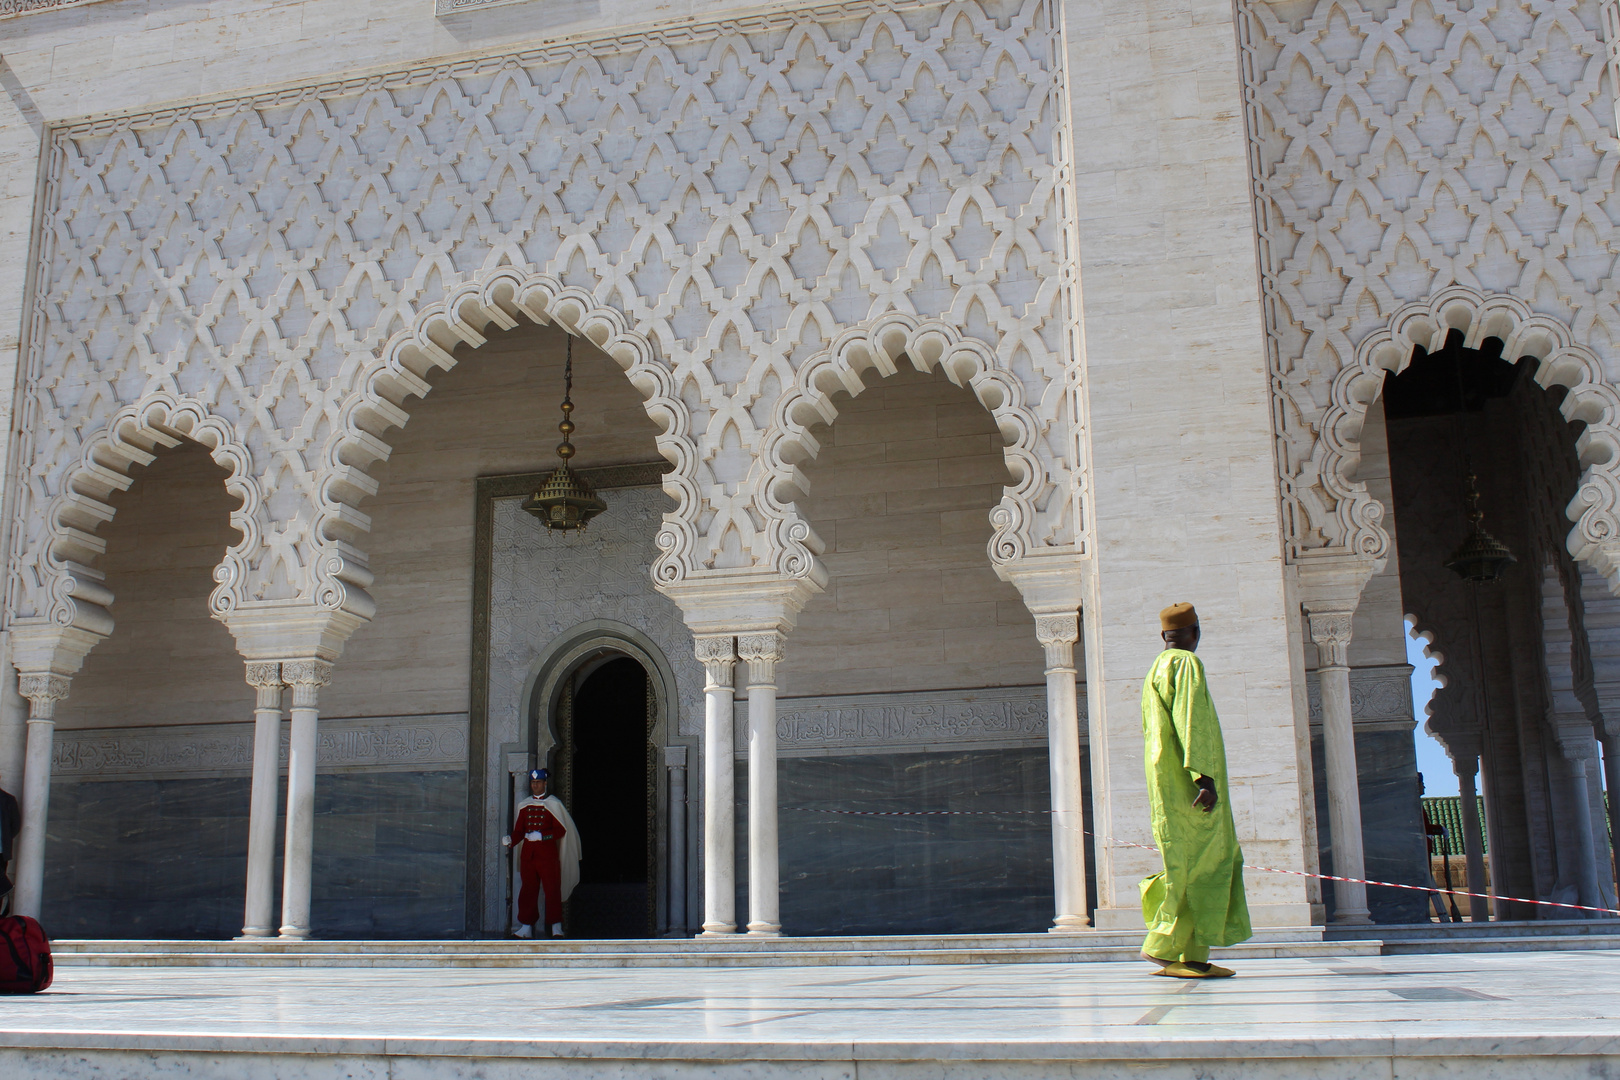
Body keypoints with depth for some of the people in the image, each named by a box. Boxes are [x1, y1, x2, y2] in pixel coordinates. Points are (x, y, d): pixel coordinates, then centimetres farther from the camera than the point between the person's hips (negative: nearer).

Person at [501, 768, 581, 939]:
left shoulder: (553, 804, 0)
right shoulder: (524, 805, 12)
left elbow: (561, 830, -5)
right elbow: (519, 830, 11)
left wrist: (541, 835, -17)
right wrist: (510, 841, -9)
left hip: (547, 851, -4)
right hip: (528, 852, 4)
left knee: (552, 889, -5)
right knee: (528, 889, 6)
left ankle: (556, 927, -1)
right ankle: (526, 926, 13)